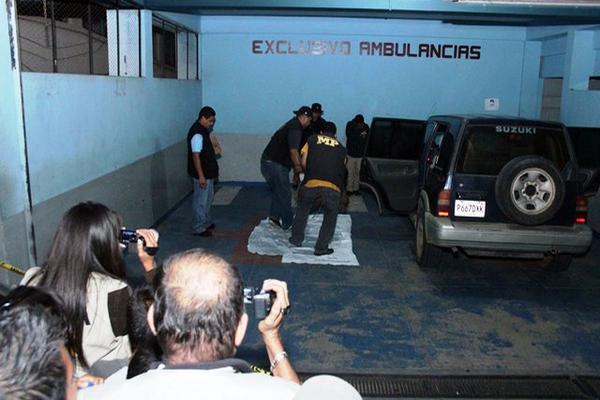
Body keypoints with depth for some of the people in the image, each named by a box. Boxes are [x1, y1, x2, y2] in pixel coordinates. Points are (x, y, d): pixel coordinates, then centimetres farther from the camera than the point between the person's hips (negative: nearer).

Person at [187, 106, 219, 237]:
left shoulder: (203, 130, 9)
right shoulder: (197, 134, -22)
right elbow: (195, 156, -25)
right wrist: (201, 176, -25)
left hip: (208, 172, 10)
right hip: (202, 174, -10)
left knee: (208, 198, 21)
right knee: (201, 201, 0)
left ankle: (206, 222, 35)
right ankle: (199, 228, 10)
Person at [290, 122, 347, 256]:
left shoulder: (312, 140, 18)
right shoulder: (341, 148, 22)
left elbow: (303, 162, 15)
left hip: (311, 184, 1)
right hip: (333, 189, 0)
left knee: (302, 212, 27)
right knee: (330, 218, 22)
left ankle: (296, 239, 39)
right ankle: (321, 248, 23)